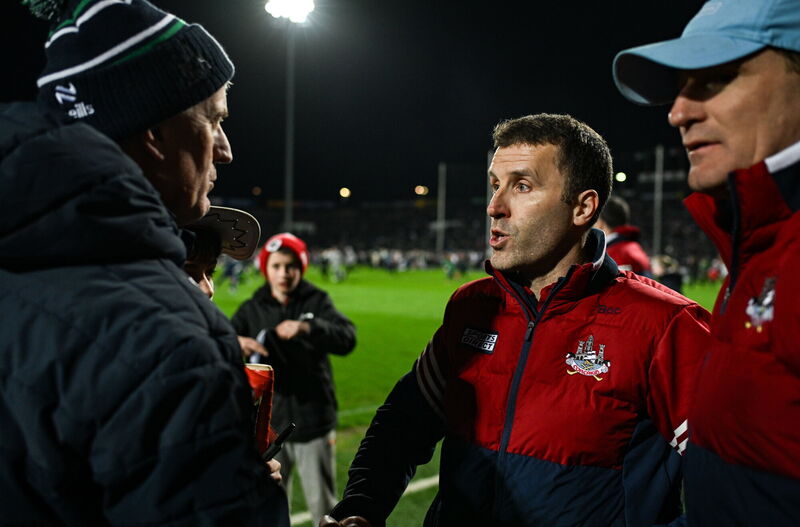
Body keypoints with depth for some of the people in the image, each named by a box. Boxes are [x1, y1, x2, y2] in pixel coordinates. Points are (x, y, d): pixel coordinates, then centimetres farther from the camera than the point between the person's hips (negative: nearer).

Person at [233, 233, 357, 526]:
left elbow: (347, 339, -18)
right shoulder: (252, 309, 2)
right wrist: (235, 343, -33)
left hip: (313, 422, -1)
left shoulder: (317, 301, -3)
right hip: (269, 425, 2)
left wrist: (307, 327, -36)